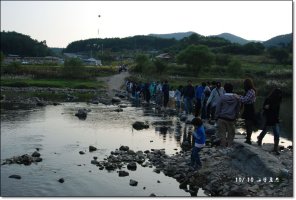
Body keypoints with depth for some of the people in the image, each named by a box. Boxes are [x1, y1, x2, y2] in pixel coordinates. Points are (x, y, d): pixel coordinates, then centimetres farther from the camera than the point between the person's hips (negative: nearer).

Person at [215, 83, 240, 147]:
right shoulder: (236, 98, 0)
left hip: (222, 118, -2)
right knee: (231, 133, 14)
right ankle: (229, 145, 15)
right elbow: (238, 109, 9)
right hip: (231, 118, 2)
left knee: (222, 133, 5)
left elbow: (218, 108, -5)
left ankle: (223, 146, 5)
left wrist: (217, 116, 4)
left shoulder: (222, 97, -9)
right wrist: (235, 117, 19)